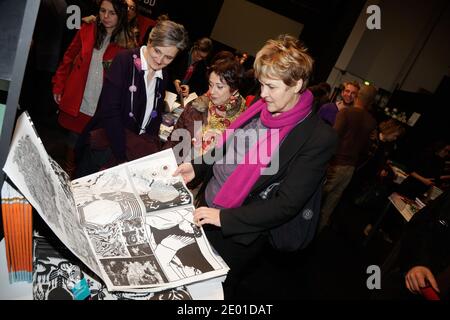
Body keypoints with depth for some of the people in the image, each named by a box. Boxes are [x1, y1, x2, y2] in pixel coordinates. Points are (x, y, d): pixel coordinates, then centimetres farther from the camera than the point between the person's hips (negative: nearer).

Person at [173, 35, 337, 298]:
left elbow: (287, 205, -22)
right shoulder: (262, 108, -2)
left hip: (237, 237, -6)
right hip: (205, 208, 6)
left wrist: (224, 217, -22)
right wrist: (197, 168, 1)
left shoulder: (319, 138, -22)